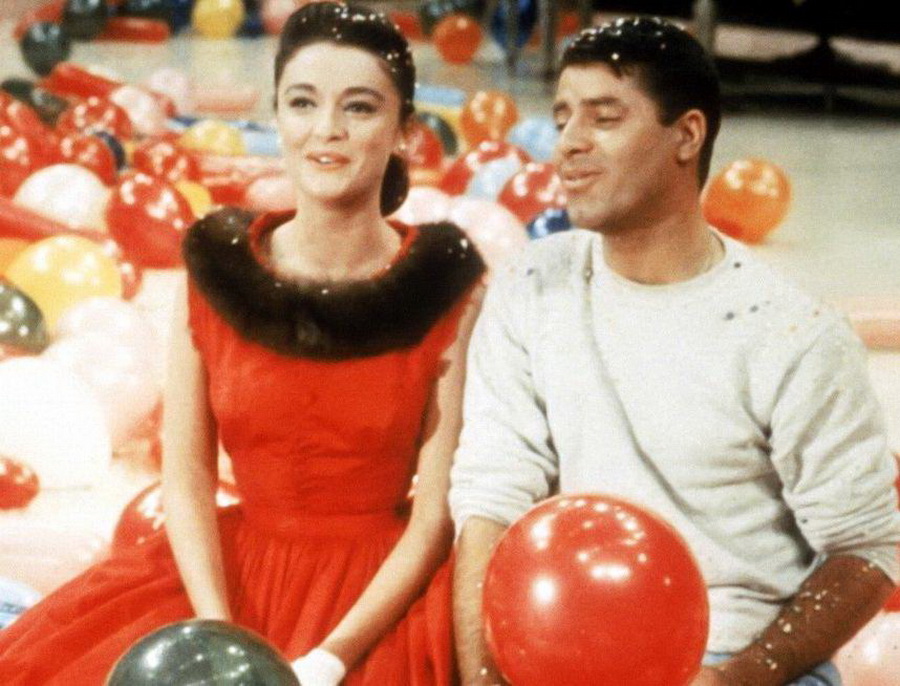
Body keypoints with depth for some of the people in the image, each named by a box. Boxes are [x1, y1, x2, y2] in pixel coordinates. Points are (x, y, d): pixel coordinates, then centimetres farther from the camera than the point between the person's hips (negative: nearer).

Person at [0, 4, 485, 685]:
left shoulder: (449, 287, -6)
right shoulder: (217, 268, 0)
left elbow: (441, 508, -8)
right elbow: (186, 475, -1)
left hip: (384, 592, -2)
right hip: (237, 570, 2)